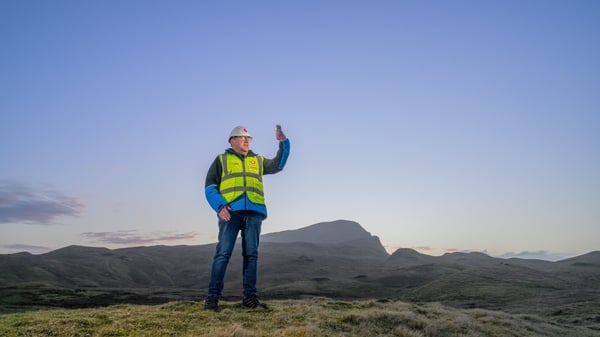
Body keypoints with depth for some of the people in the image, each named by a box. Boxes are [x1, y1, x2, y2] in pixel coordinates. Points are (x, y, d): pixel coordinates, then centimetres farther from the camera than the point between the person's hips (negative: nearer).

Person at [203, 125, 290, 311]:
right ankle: (212, 296, -6)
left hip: (254, 212, 3)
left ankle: (249, 297, 6)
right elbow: (210, 186, 7)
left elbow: (278, 165, 11)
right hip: (231, 211, -3)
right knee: (223, 253, -9)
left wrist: (283, 142, -2)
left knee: (251, 254, 2)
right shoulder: (221, 159, 16)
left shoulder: (258, 160, 25)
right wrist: (219, 205, -11)